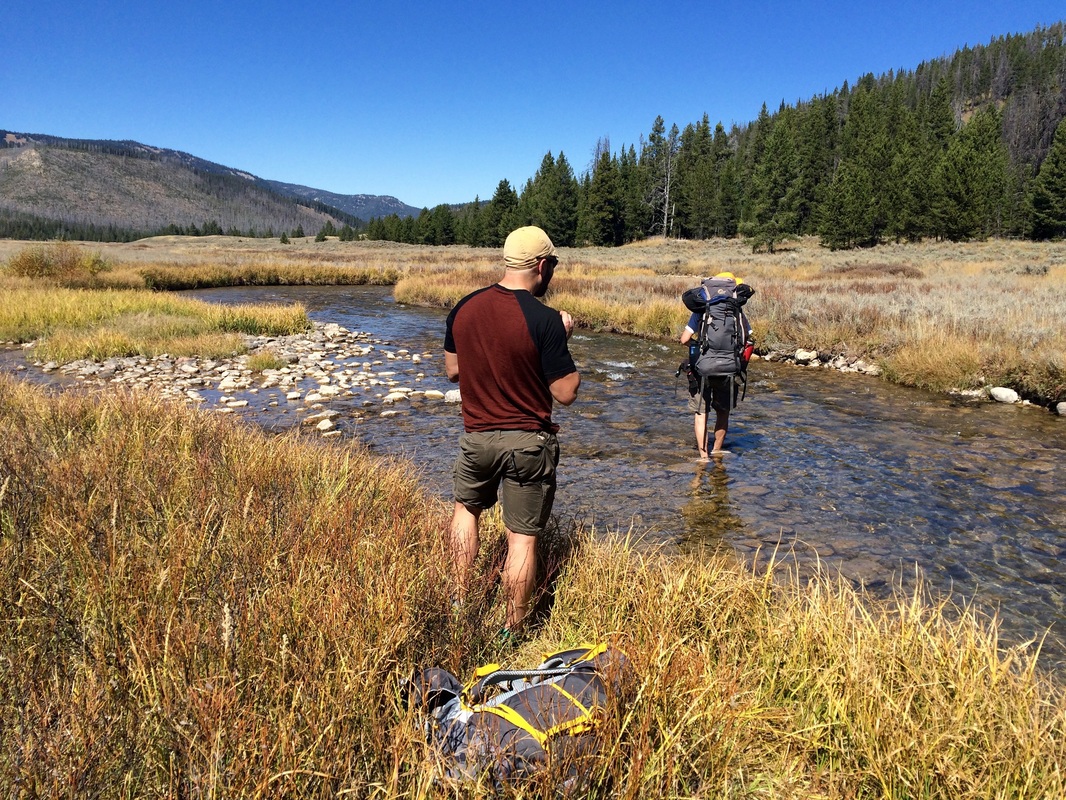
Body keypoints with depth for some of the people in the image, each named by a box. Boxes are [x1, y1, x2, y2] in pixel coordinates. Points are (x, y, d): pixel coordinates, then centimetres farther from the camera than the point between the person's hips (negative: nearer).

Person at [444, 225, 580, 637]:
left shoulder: (464, 308, -3)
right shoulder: (545, 320, -18)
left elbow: (452, 370, 9)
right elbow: (566, 393, -14)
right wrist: (563, 338, -2)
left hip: (476, 436, 4)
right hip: (529, 443, -4)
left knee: (466, 507, 29)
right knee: (522, 537, 8)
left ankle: (460, 602, 30)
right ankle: (512, 631, 20)